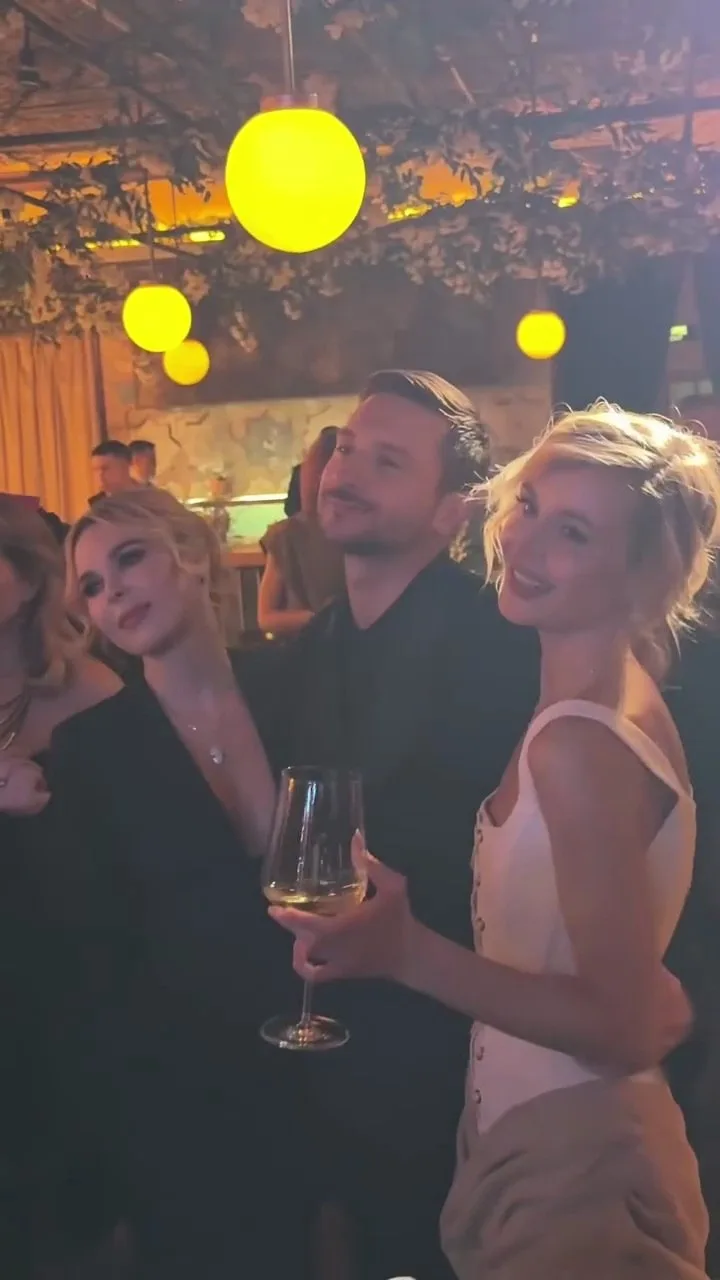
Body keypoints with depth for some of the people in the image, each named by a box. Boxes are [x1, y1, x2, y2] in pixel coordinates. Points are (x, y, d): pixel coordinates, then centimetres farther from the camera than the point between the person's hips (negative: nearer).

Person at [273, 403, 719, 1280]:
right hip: (546, 1132, 10)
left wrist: (407, 953, -29)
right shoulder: (616, 691, 1)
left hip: (572, 1167, -10)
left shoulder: (579, 744, -26)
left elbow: (628, 1029, -25)